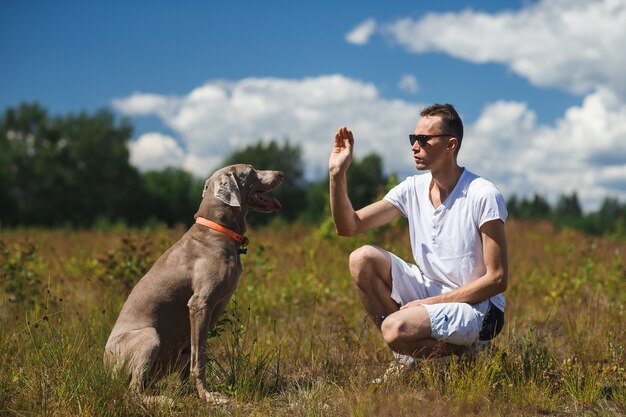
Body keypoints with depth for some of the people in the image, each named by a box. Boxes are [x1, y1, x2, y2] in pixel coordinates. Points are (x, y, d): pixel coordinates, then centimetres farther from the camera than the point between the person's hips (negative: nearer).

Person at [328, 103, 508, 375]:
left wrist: (428, 302, -18)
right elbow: (348, 226, -2)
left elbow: (497, 280, -16)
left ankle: (462, 351, -1)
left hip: (476, 307, -7)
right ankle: (404, 358, -4)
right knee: (362, 259, -14)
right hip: (428, 290, 7)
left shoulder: (483, 195, -16)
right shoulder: (412, 189, 0)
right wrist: (338, 174, -15)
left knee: (395, 329, -31)